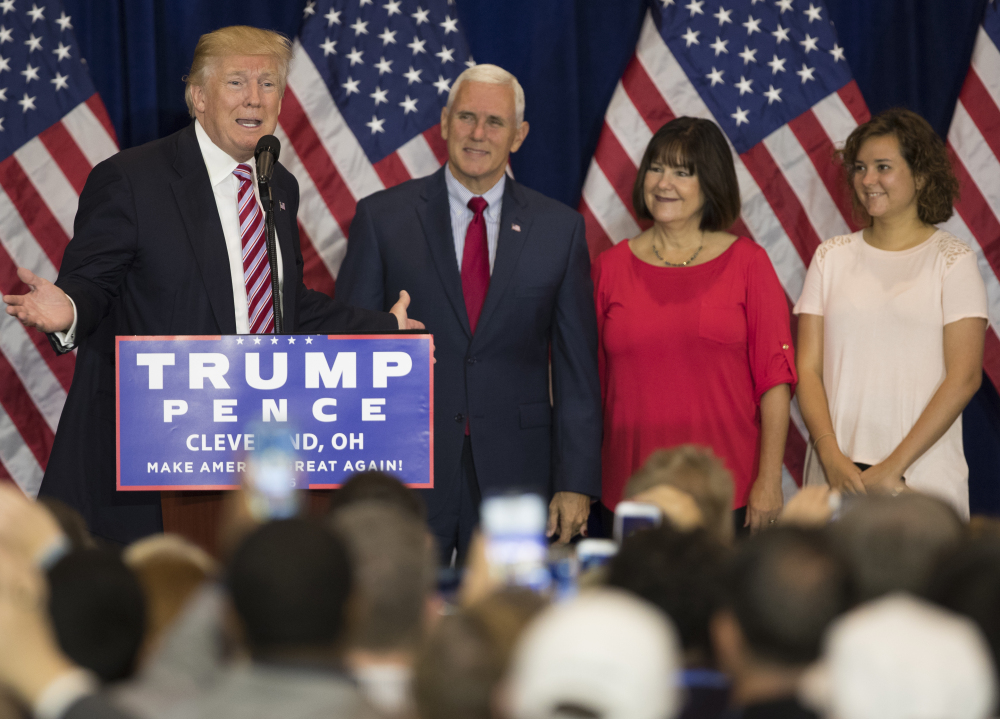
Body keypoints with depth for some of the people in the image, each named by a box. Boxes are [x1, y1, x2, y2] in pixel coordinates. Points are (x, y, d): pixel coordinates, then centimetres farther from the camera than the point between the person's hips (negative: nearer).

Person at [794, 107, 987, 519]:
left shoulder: (952, 259, 0)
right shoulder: (831, 257, 9)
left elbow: (964, 376, -6)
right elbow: (807, 369, 5)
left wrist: (895, 466, -12)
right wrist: (831, 456, -10)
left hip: (923, 479, -2)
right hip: (836, 476, 2)